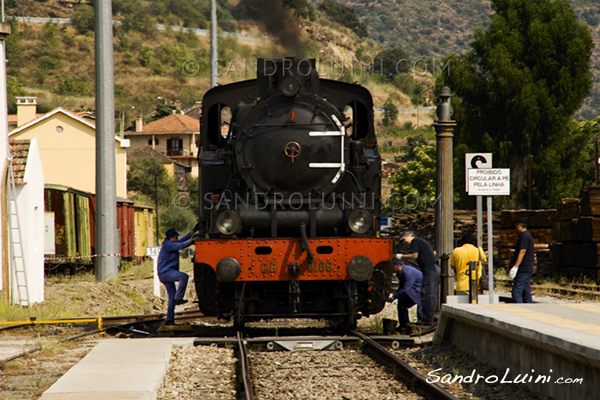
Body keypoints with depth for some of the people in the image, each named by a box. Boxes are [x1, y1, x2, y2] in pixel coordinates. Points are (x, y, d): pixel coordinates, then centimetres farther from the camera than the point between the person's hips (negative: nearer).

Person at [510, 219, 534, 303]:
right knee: (527, 294, 9)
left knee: (516, 293, -13)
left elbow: (522, 252, -20)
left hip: (523, 271, -10)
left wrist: (515, 267, -24)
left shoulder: (524, 236, -12)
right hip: (528, 270, 10)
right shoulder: (528, 235, 20)